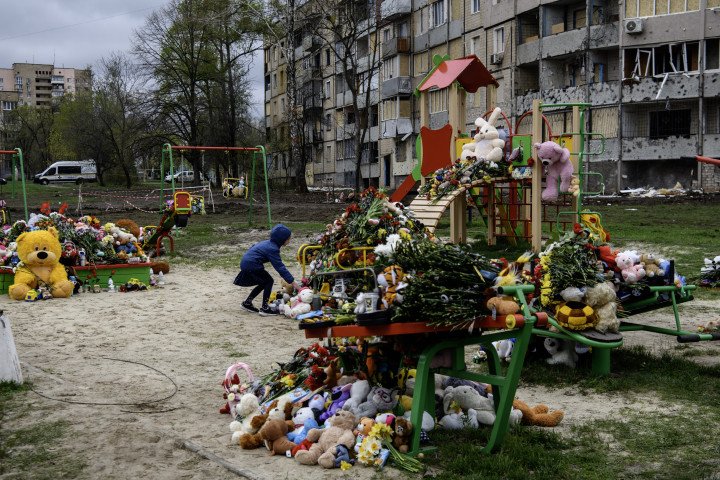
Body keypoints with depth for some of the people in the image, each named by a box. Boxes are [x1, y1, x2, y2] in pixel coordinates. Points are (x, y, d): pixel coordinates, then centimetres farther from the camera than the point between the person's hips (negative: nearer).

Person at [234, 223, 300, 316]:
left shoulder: (267, 243, 12)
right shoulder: (273, 249, -17)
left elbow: (253, 247, 26)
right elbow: (280, 267, -21)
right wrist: (292, 282, -21)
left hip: (246, 262, 10)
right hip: (252, 265, -10)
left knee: (264, 283, 18)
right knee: (269, 281, -2)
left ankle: (247, 303, 26)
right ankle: (264, 308, -3)